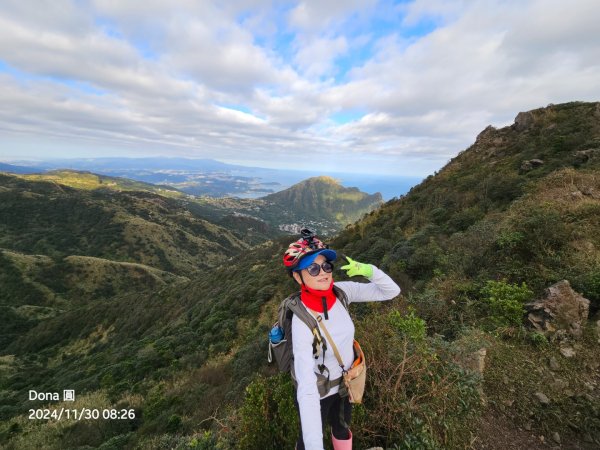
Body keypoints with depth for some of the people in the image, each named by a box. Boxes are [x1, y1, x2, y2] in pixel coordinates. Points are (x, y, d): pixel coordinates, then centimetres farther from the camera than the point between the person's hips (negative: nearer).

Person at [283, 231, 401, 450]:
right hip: (317, 392, -4)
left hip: (344, 382, 5)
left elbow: (391, 291, -17)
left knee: (342, 429, 31)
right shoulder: (303, 321, -36)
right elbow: (307, 389, -38)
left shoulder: (341, 291, -21)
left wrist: (368, 270, -35)